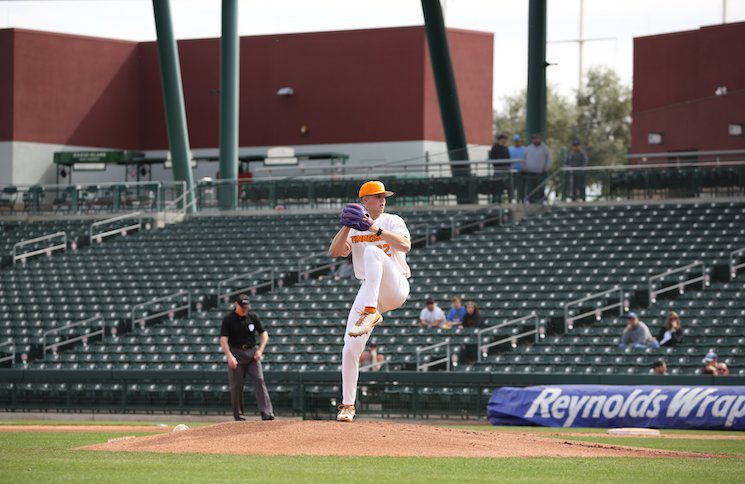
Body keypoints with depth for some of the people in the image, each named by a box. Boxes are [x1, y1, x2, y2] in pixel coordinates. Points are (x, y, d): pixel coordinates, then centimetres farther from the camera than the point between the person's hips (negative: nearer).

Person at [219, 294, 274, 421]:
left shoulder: (252, 316, 2)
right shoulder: (228, 319, -7)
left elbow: (264, 334, 9)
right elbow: (223, 340, -13)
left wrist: (260, 350, -6)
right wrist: (230, 356, -26)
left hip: (252, 352, 2)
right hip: (235, 353, -2)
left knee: (259, 380, -10)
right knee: (236, 385, 0)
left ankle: (266, 413, -16)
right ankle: (238, 415, 11)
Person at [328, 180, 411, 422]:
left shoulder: (393, 221, 3)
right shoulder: (354, 229, 13)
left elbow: (405, 245, -16)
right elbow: (334, 252, -2)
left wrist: (375, 229, -22)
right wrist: (346, 226, -14)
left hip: (395, 286, -4)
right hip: (368, 291, 4)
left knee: (372, 252, -34)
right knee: (350, 348, -6)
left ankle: (370, 313, -44)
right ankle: (347, 405, 5)